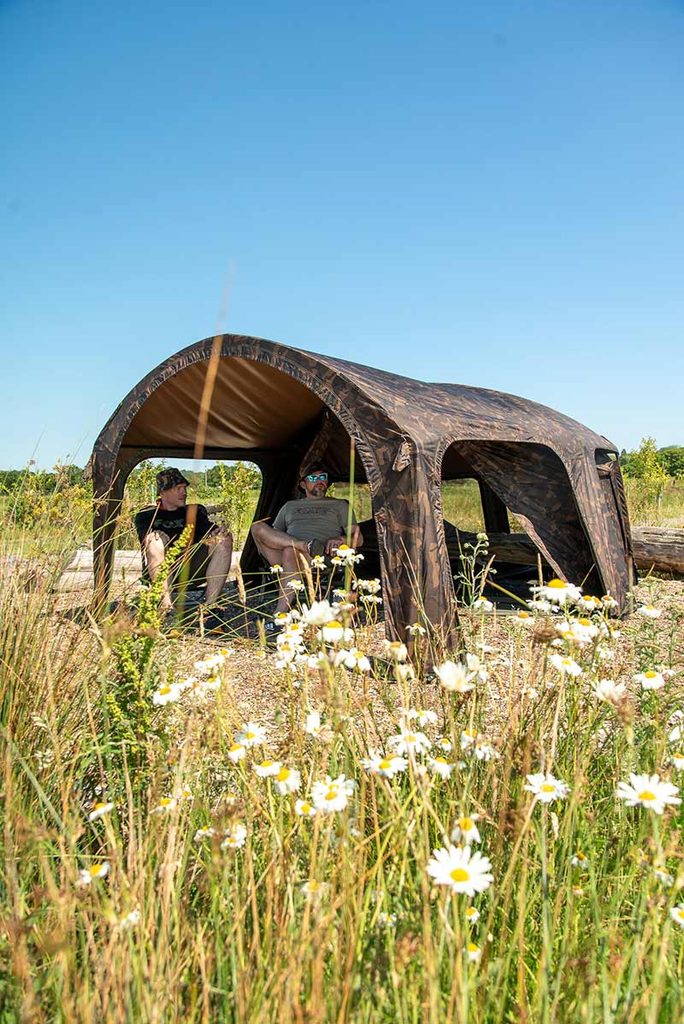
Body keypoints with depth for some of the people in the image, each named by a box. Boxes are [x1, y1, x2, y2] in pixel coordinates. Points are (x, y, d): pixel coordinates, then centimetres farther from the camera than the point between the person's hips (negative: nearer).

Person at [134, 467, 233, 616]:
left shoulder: (195, 512, 22)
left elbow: (211, 530, 7)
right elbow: (147, 539, -8)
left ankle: (210, 603, -28)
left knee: (224, 539, -15)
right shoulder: (147, 515, 13)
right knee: (157, 538, -29)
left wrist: (218, 534, -19)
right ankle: (165, 606, -40)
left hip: (191, 572, 3)